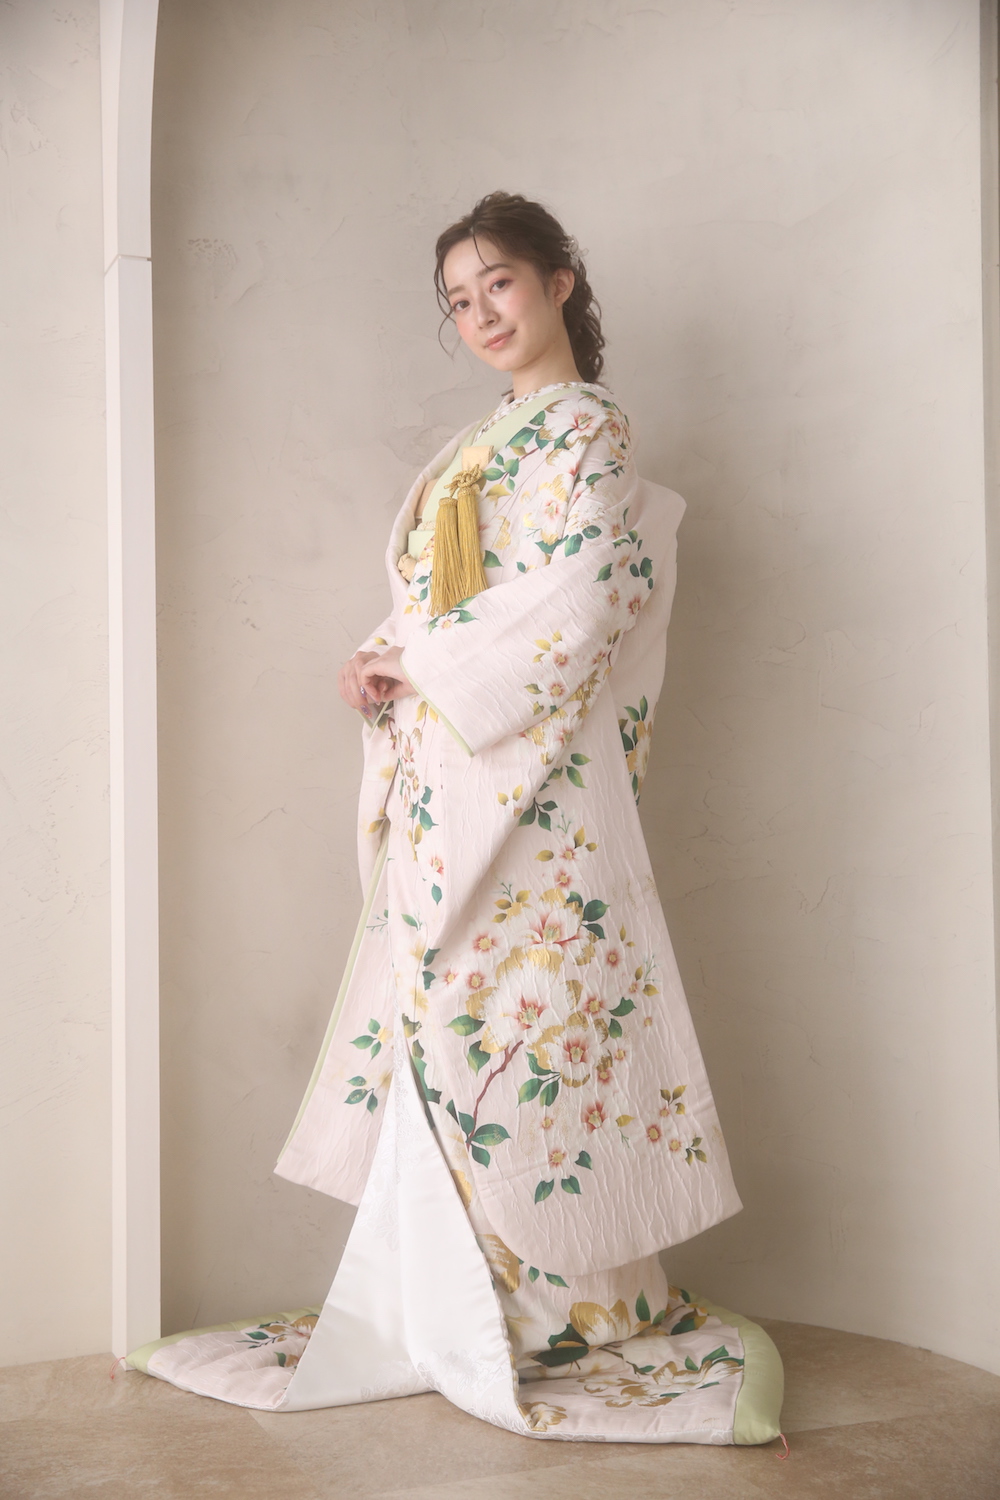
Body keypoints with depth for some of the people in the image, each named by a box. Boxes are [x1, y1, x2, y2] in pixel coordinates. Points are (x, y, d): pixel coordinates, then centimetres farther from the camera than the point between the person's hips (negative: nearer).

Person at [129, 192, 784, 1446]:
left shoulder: (583, 428, -5)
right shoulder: (494, 441, 22)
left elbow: (564, 622, -17)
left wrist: (411, 660, -8)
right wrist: (388, 666, 0)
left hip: (523, 778, -8)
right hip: (447, 782, 8)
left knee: (496, 1025, -5)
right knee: (440, 1029, 9)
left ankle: (558, 1309, 11)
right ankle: (446, 1314, 19)